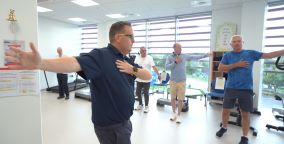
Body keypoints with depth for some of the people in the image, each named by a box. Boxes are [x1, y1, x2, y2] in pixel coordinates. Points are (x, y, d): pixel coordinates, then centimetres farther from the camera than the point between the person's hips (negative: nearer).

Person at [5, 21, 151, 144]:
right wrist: (40, 63, -53)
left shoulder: (127, 61, 7)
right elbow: (74, 63, -36)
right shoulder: (100, 56, -20)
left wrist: (132, 69, -14)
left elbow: (148, 76, 6)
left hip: (124, 121, 8)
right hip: (111, 126, -8)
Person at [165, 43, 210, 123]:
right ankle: (174, 113, 29)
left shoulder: (184, 56, 5)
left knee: (180, 99, 2)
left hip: (182, 81, 0)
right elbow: (167, 67, -13)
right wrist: (175, 62, -17)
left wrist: (205, 55, 11)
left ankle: (179, 115, 16)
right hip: (173, 81, 0)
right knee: (173, 98, 10)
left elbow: (195, 57, 12)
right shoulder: (170, 57, -1)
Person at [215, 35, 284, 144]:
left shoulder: (250, 53, 5)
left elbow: (269, 55, 5)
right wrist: (236, 64, -12)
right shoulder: (227, 55, 4)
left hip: (246, 89, 0)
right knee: (225, 110, 8)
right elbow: (220, 68, -6)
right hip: (231, 88, 0)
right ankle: (224, 128, 33)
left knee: (245, 114, 7)